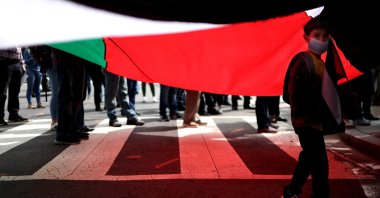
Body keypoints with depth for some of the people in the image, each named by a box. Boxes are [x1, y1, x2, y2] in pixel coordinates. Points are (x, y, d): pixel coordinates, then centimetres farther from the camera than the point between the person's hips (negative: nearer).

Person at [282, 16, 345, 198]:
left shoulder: (320, 62, 13)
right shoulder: (303, 60, -15)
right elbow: (293, 90, -21)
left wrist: (335, 116, 18)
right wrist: (300, 116, -24)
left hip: (315, 121, 10)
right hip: (307, 122, -10)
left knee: (309, 159, 19)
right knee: (319, 163, -3)